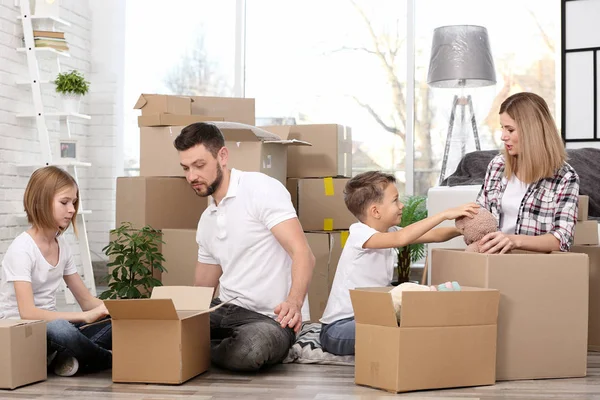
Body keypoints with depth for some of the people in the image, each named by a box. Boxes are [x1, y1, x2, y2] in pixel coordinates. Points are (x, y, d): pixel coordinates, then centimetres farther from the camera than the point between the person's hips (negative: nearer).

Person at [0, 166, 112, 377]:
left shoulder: (62, 245, 7)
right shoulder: (22, 248, -17)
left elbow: (87, 300, 11)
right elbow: (28, 313, -27)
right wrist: (86, 316, -30)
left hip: (49, 326, 7)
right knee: (60, 329, -40)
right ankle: (112, 360, -14)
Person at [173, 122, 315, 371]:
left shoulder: (261, 189, -8)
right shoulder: (206, 220, 16)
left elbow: (302, 253, -19)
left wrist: (293, 303, -37)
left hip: (271, 318, -5)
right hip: (226, 311, 5)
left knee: (248, 350, -38)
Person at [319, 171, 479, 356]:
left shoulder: (389, 231, 7)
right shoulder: (359, 234, -20)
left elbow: (433, 235, 4)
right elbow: (401, 238, -37)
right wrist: (444, 214, -36)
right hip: (339, 328, -8)